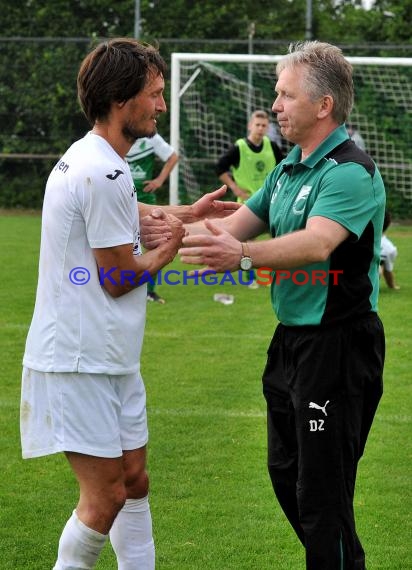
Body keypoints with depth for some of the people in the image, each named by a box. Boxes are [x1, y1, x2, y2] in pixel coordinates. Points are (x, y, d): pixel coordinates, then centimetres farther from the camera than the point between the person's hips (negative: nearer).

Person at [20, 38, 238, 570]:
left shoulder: (86, 158, 12)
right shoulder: (104, 174, -20)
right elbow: (118, 278, -15)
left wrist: (187, 212, 31)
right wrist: (167, 251, 1)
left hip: (110, 360, 11)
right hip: (79, 362, -11)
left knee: (133, 481, 13)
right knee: (106, 496, -7)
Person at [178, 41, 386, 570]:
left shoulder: (351, 172, -19)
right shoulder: (288, 168, 12)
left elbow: (317, 244, -36)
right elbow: (235, 225, 13)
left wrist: (244, 255, -50)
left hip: (337, 346, -10)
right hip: (291, 341, 10)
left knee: (321, 492, -6)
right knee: (285, 473, 20)